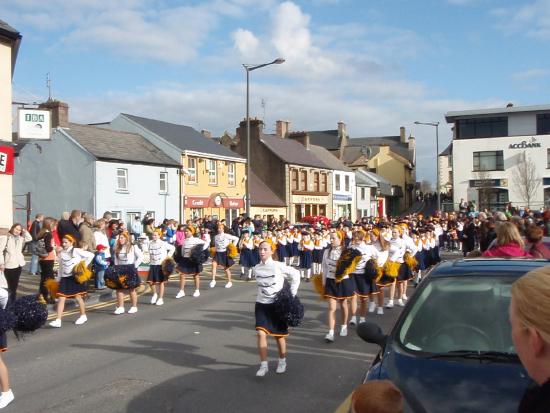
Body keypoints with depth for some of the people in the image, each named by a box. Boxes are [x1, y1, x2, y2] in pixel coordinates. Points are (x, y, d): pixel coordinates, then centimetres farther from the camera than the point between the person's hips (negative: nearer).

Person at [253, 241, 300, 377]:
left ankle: (282, 361, 33)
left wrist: (292, 294, -4)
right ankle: (264, 365, 1)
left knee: (279, 335, 10)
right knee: (261, 334, -11)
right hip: (261, 304, 3)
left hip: (278, 304, -2)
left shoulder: (278, 266, -14)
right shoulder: (256, 268, -1)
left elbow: (295, 275, -4)